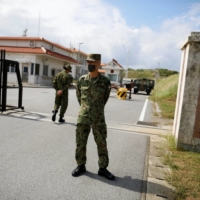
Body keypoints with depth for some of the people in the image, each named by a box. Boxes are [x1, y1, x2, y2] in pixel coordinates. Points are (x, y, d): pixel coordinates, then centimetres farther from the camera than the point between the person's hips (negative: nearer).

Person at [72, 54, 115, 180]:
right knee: (80, 143, 10)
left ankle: (103, 168, 22)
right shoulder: (82, 80, -1)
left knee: (102, 144, 7)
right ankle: (81, 166, 28)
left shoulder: (105, 81, -6)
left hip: (98, 118, -1)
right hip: (83, 117, 2)